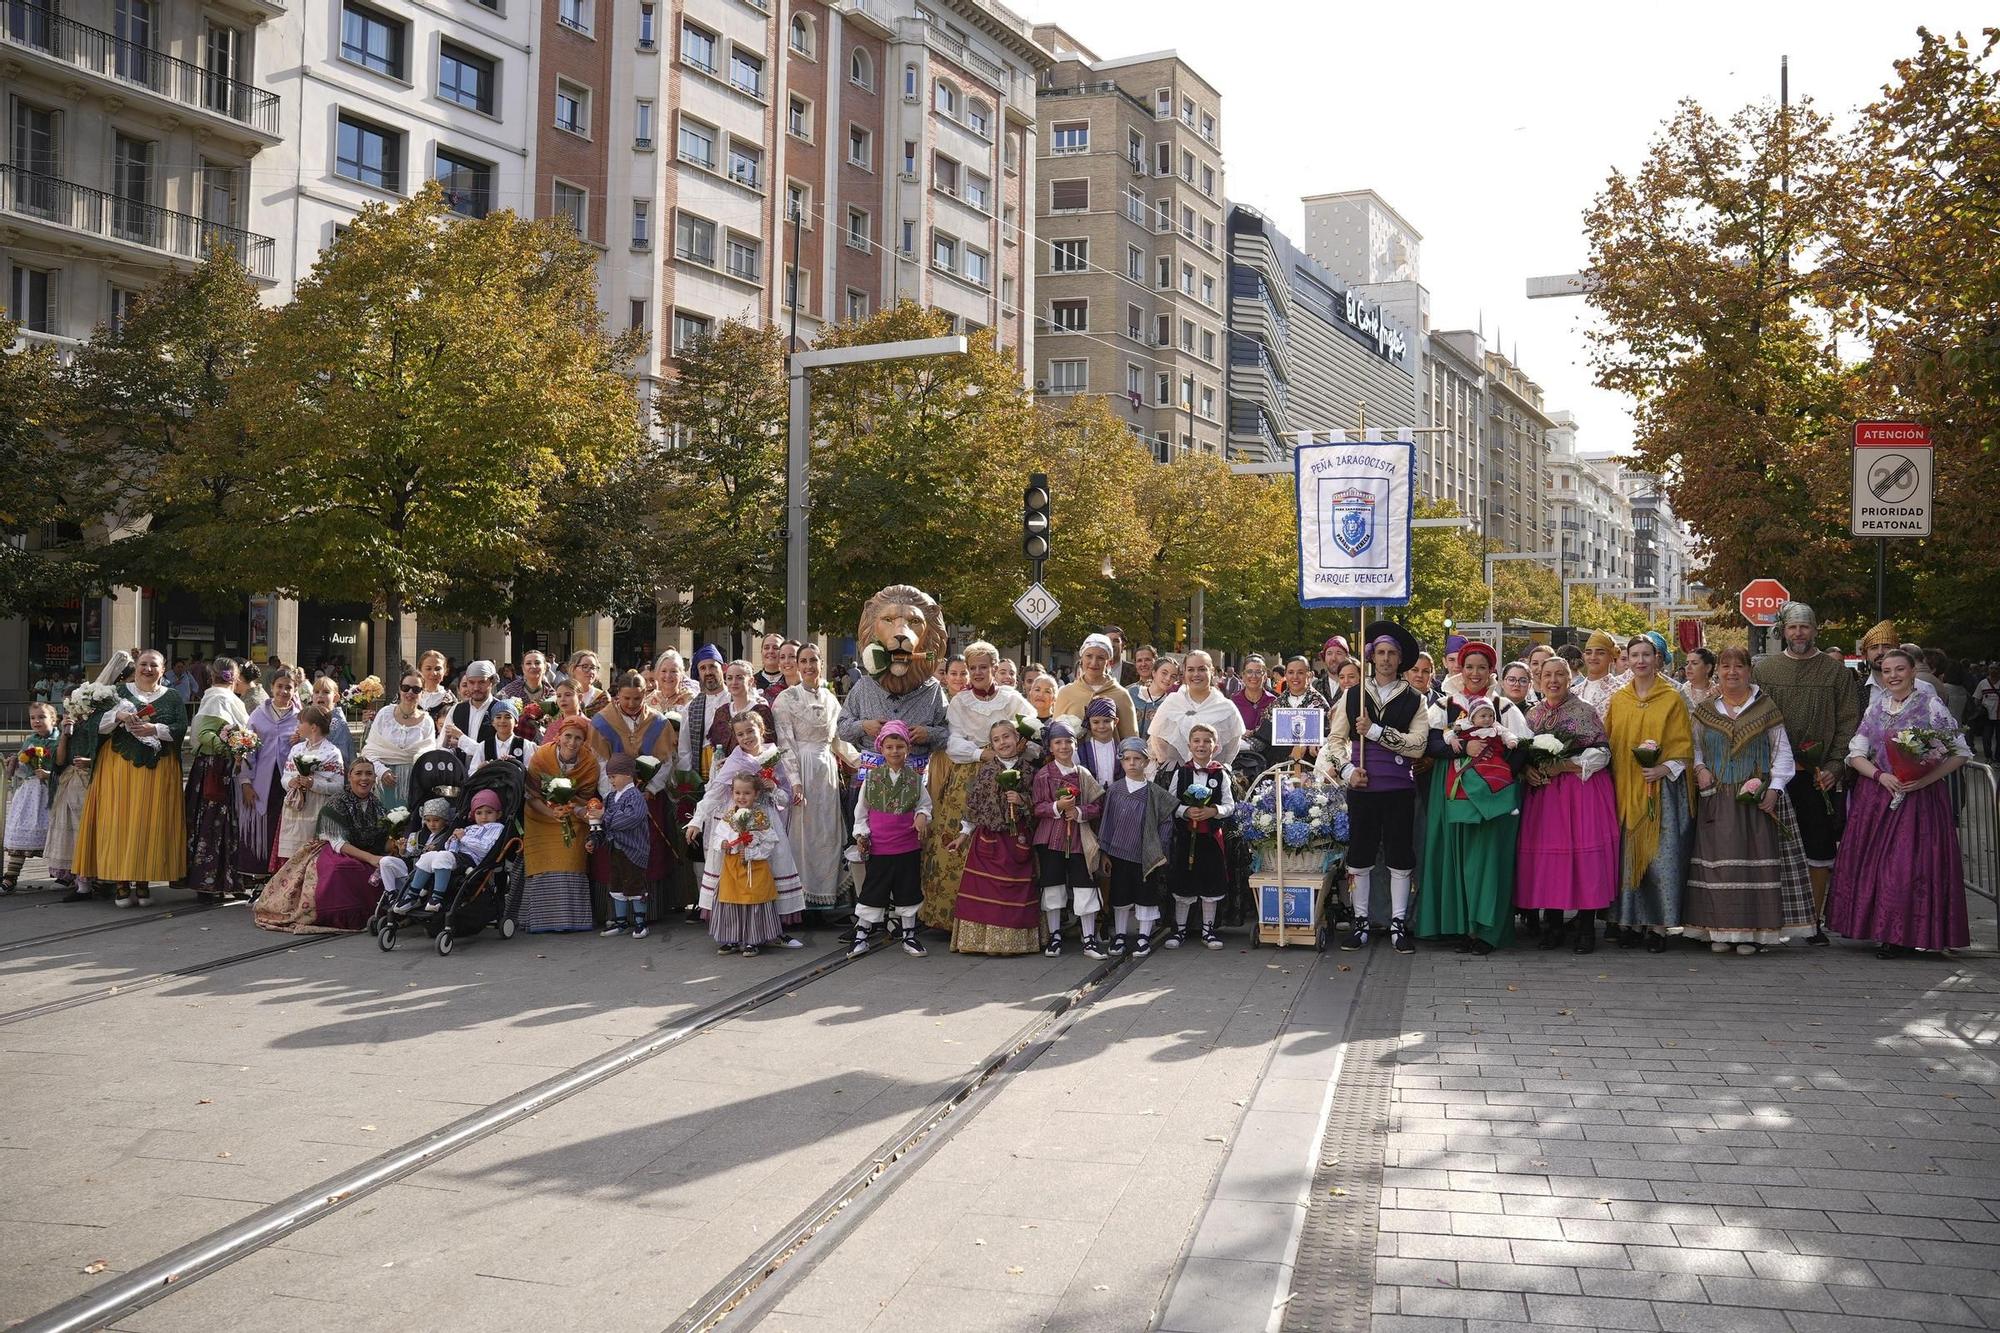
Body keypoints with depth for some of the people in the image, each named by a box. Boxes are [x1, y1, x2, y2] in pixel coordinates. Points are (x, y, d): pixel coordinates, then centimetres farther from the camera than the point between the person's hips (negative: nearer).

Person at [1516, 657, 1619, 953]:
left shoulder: (1585, 711, 0)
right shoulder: (1533, 714, 13)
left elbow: (1603, 752, -4)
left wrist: (1564, 766, -14)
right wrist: (1527, 771, -5)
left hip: (1582, 789, -4)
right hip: (1542, 791, 4)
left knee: (1584, 852, -7)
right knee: (1546, 853, 0)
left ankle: (1586, 928, 1)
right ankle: (1552, 926, 9)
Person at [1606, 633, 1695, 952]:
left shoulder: (1672, 699, 1)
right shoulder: (1618, 699, 11)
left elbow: (1683, 745, 0)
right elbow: (1608, 742, 13)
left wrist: (1664, 768, -14)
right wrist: (1614, 778, 1)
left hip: (1661, 787, -3)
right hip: (1625, 787, 3)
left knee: (1660, 855, -5)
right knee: (1629, 852, 3)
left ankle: (1659, 925, 1)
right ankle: (1629, 922, 9)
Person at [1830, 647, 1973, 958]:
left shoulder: (1931, 705, -2)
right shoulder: (1876, 708, 10)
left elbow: (1961, 753, -4)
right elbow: (1856, 754, 8)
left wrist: (1926, 780, -16)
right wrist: (1881, 775, -11)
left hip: (1921, 797, -4)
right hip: (1877, 796, 4)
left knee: (1909, 862, -8)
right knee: (1873, 860, 3)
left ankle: (1899, 935, 1)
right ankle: (1879, 928, 15)